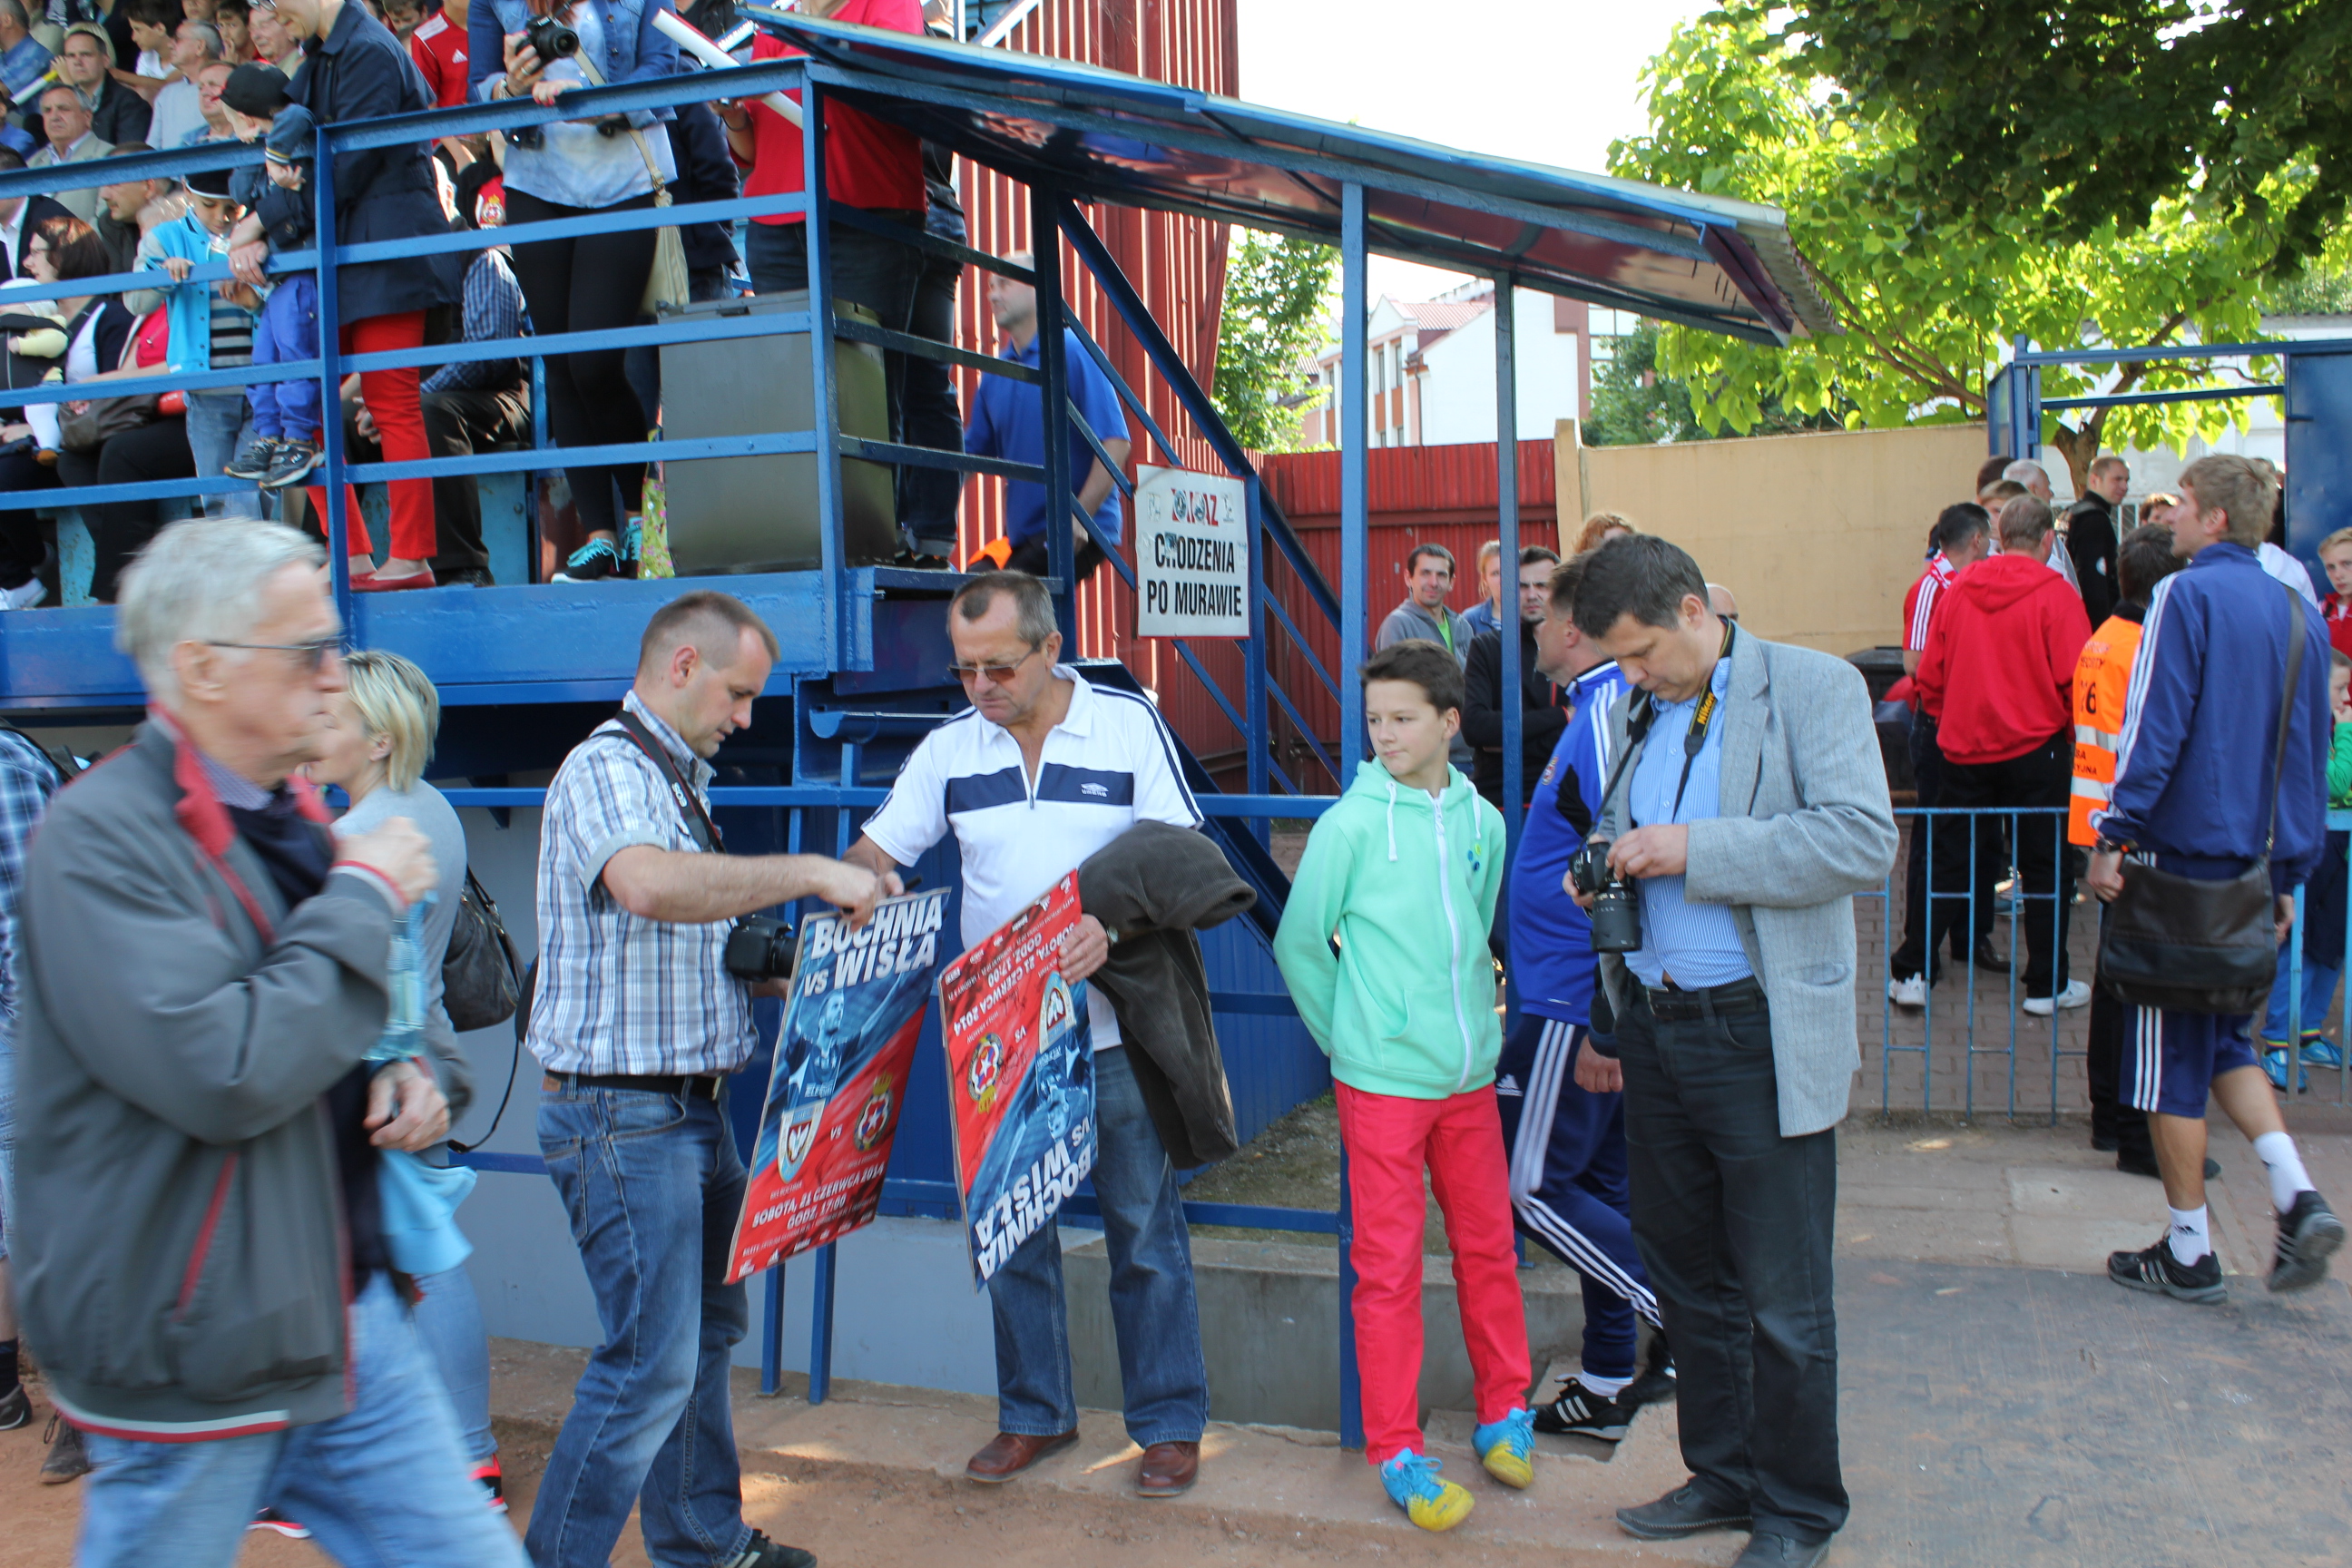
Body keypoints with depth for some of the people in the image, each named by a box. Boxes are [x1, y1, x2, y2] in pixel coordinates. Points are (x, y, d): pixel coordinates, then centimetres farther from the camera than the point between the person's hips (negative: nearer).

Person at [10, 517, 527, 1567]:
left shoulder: (288, 819, 10)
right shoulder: (105, 834, -18)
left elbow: (372, 1016, 24)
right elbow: (225, 1072, -29)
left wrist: (421, 1073, 0)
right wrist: (364, 896, -18)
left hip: (350, 1322, 7)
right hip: (192, 1362, -7)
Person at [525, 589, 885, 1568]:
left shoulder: (680, 778, 18)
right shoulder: (607, 769, -14)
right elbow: (647, 885, -37)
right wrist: (811, 873, -33)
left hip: (690, 1106, 10)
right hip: (622, 1114, -10)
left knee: (706, 1330, 18)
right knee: (651, 1362, -6)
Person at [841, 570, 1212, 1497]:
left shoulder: (1129, 725, -4)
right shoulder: (949, 749, 3)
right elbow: (877, 850, 6)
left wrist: (1114, 925, -25)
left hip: (1113, 1027, -3)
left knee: (1143, 1228, 6)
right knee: (1010, 1233, 12)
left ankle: (1170, 1421, 21)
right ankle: (1034, 1414, 30)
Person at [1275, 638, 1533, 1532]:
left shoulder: (1482, 822, 3)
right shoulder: (1349, 826, -10)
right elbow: (1299, 944, -2)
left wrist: (1472, 1024, 14)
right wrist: (1350, 1038, 2)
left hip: (1470, 1074, 4)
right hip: (1382, 1081, -4)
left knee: (1488, 1247, 15)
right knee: (1389, 1266, 3)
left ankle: (1503, 1412, 34)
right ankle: (1397, 1451, 16)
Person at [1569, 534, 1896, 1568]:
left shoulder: (1813, 687, -7)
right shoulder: (1635, 715, 12)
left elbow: (1865, 843, -18)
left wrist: (1693, 850, -21)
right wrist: (1602, 882, 3)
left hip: (1761, 1037, -6)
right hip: (1655, 1031, 6)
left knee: (1783, 1304, 4)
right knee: (1686, 1279, 16)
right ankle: (1722, 1475, 34)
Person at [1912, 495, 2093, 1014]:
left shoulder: (1958, 591, 1)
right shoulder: (2056, 595, -10)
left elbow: (1929, 675, 4)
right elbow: (2075, 681, -13)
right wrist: (2075, 735, 4)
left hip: (1962, 750, 4)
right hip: (2035, 748, -3)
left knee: (1950, 864, 12)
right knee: (2045, 869, 9)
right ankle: (2046, 985, 16)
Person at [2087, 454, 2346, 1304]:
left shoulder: (2187, 595, -11)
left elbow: (2154, 726, -18)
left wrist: (2114, 836, -13)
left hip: (2184, 853, -7)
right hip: (2254, 866, 7)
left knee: (2170, 1057, 3)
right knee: (2223, 1039, 22)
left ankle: (2188, 1253, 11)